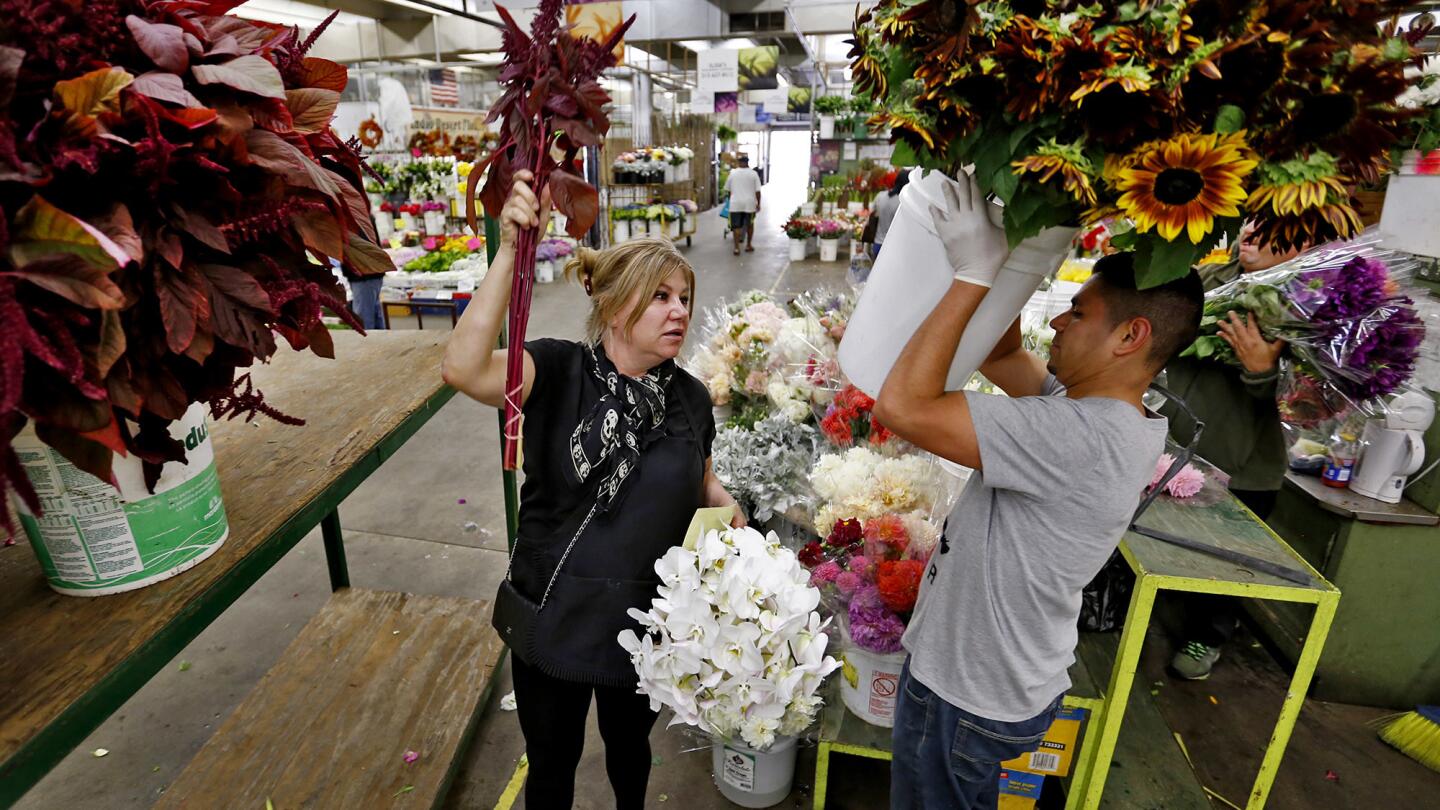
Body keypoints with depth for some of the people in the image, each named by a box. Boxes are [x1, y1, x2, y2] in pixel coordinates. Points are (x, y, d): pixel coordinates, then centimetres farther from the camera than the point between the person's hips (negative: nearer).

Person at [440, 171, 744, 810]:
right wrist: (510, 251, -43)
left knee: (630, 745, 31)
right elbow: (465, 369, -38)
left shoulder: (690, 398, -6)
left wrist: (727, 507, -11)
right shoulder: (558, 371, -19)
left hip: (646, 625, 4)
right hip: (554, 621, -3)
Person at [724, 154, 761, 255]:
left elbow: (728, 189, 11)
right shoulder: (753, 174, -1)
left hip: (736, 204, 0)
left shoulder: (733, 173, 4)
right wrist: (758, 203, 5)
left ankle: (737, 247, -5)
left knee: (736, 226, 3)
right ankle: (749, 245, 24)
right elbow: (757, 191, -4)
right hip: (749, 203, 0)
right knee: (750, 225, 16)